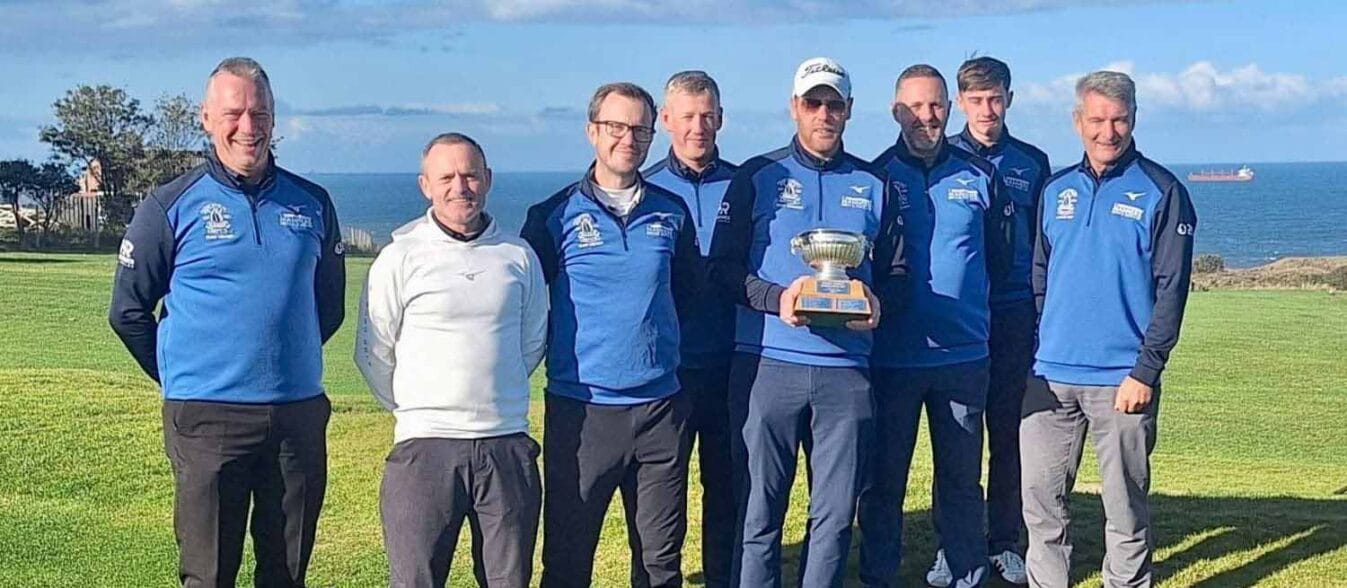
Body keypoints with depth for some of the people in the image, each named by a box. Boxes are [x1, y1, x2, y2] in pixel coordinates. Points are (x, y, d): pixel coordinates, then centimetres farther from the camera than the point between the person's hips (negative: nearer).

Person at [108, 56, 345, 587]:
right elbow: (128, 311, 6)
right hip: (207, 417, -3)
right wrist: (178, 376, 7)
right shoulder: (170, 207, -1)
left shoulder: (312, 204, 8)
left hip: (299, 414, 3)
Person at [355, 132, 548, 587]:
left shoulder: (519, 255, 7)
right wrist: (417, 410, 9)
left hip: (507, 445, 3)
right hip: (425, 447, -3)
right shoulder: (400, 257, -2)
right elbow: (373, 354, 3)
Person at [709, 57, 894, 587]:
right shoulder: (758, 177, 5)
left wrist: (876, 304, -7)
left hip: (846, 368, 2)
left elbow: (894, 270, 16)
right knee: (759, 509, 2)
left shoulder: (872, 185, 12)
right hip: (767, 364, -2)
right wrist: (777, 298, -16)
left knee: (836, 513, 7)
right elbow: (723, 266, 1)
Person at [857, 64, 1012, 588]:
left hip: (963, 353, 2)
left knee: (962, 477, 10)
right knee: (883, 477, 5)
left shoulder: (979, 176, 5)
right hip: (891, 356, -1)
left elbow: (998, 257, 13)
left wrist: (964, 304, 9)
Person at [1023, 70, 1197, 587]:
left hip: (1122, 380, -4)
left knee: (1125, 502, 4)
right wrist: (1031, 353, 8)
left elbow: (1171, 291, -6)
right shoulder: (1056, 190, 12)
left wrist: (1146, 370, -12)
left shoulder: (1161, 192, -2)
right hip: (1050, 375, 4)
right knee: (1041, 497, 6)